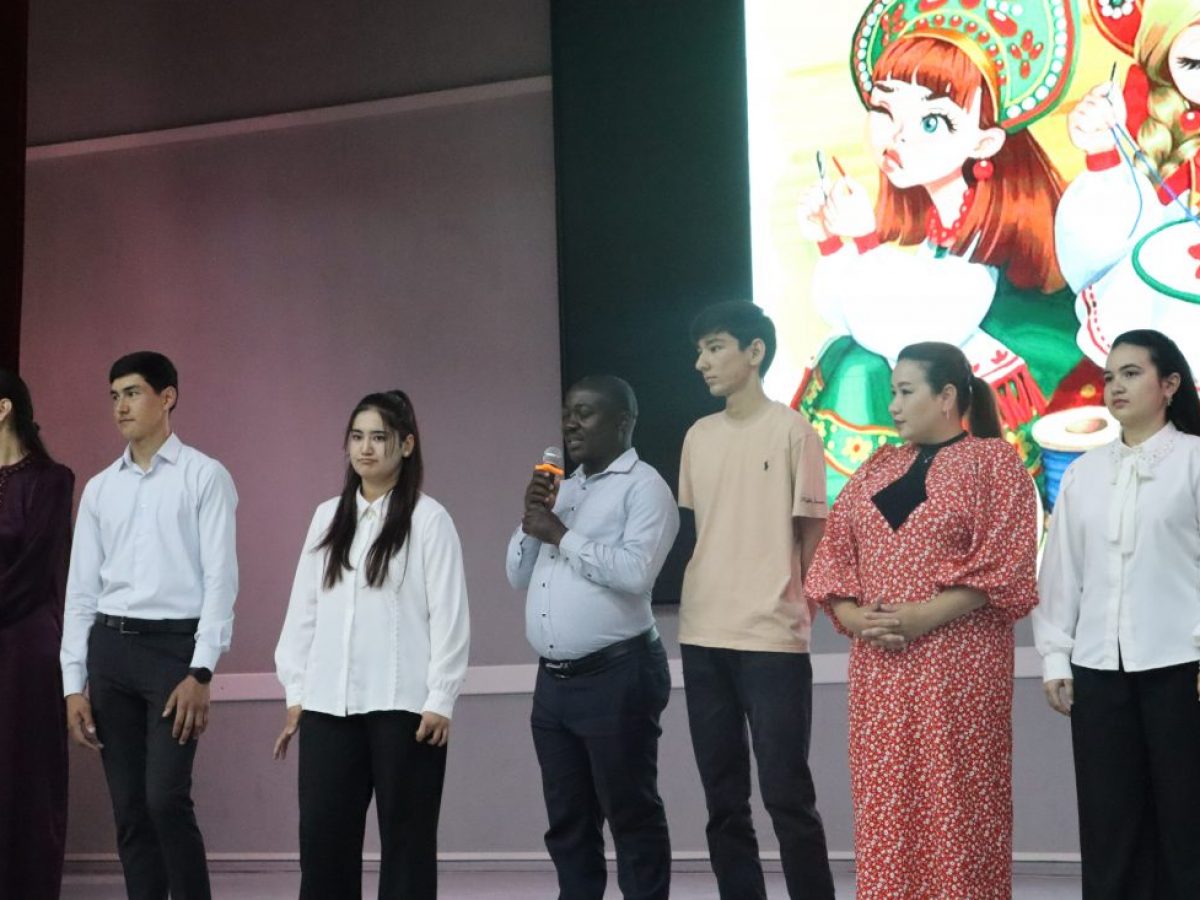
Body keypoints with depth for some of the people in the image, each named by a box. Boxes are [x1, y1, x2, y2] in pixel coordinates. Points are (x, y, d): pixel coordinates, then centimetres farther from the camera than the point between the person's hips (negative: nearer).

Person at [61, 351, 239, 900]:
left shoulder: (204, 477, 0)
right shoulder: (99, 489, 14)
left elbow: (220, 579, -7)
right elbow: (81, 591, 13)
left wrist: (200, 673, -15)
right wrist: (74, 685, 6)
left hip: (174, 645, -5)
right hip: (109, 647, 5)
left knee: (166, 798, -14)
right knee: (129, 809, 6)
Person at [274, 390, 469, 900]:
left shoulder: (428, 518, -2)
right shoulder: (327, 517, 12)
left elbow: (449, 614, -5)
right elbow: (302, 608, 12)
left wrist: (440, 699, -9)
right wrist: (295, 693, 9)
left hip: (402, 704, -4)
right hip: (328, 704, 4)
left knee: (405, 837, 5)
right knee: (322, 835, 3)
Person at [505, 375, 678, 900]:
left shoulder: (644, 487, -6)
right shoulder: (563, 490, 19)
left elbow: (635, 571, -21)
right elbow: (518, 576, 19)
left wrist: (561, 535, -13)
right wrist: (531, 521, 2)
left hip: (616, 677, -8)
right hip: (554, 680, 8)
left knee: (630, 815, -1)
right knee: (568, 821, 12)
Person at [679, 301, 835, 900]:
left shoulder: (791, 431, -3)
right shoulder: (698, 436, 13)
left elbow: (812, 532, -1)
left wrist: (796, 609, -2)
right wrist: (701, 602, 9)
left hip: (772, 638, -6)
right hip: (702, 638, 6)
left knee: (786, 797, -4)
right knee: (724, 802, 9)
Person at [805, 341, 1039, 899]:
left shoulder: (994, 461, 0)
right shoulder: (876, 469, 17)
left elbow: (1004, 565, -10)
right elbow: (835, 553, 13)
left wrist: (924, 617, -17)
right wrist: (850, 615, -6)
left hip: (960, 662, -5)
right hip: (878, 664, 5)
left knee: (955, 801, -4)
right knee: (884, 803, 5)